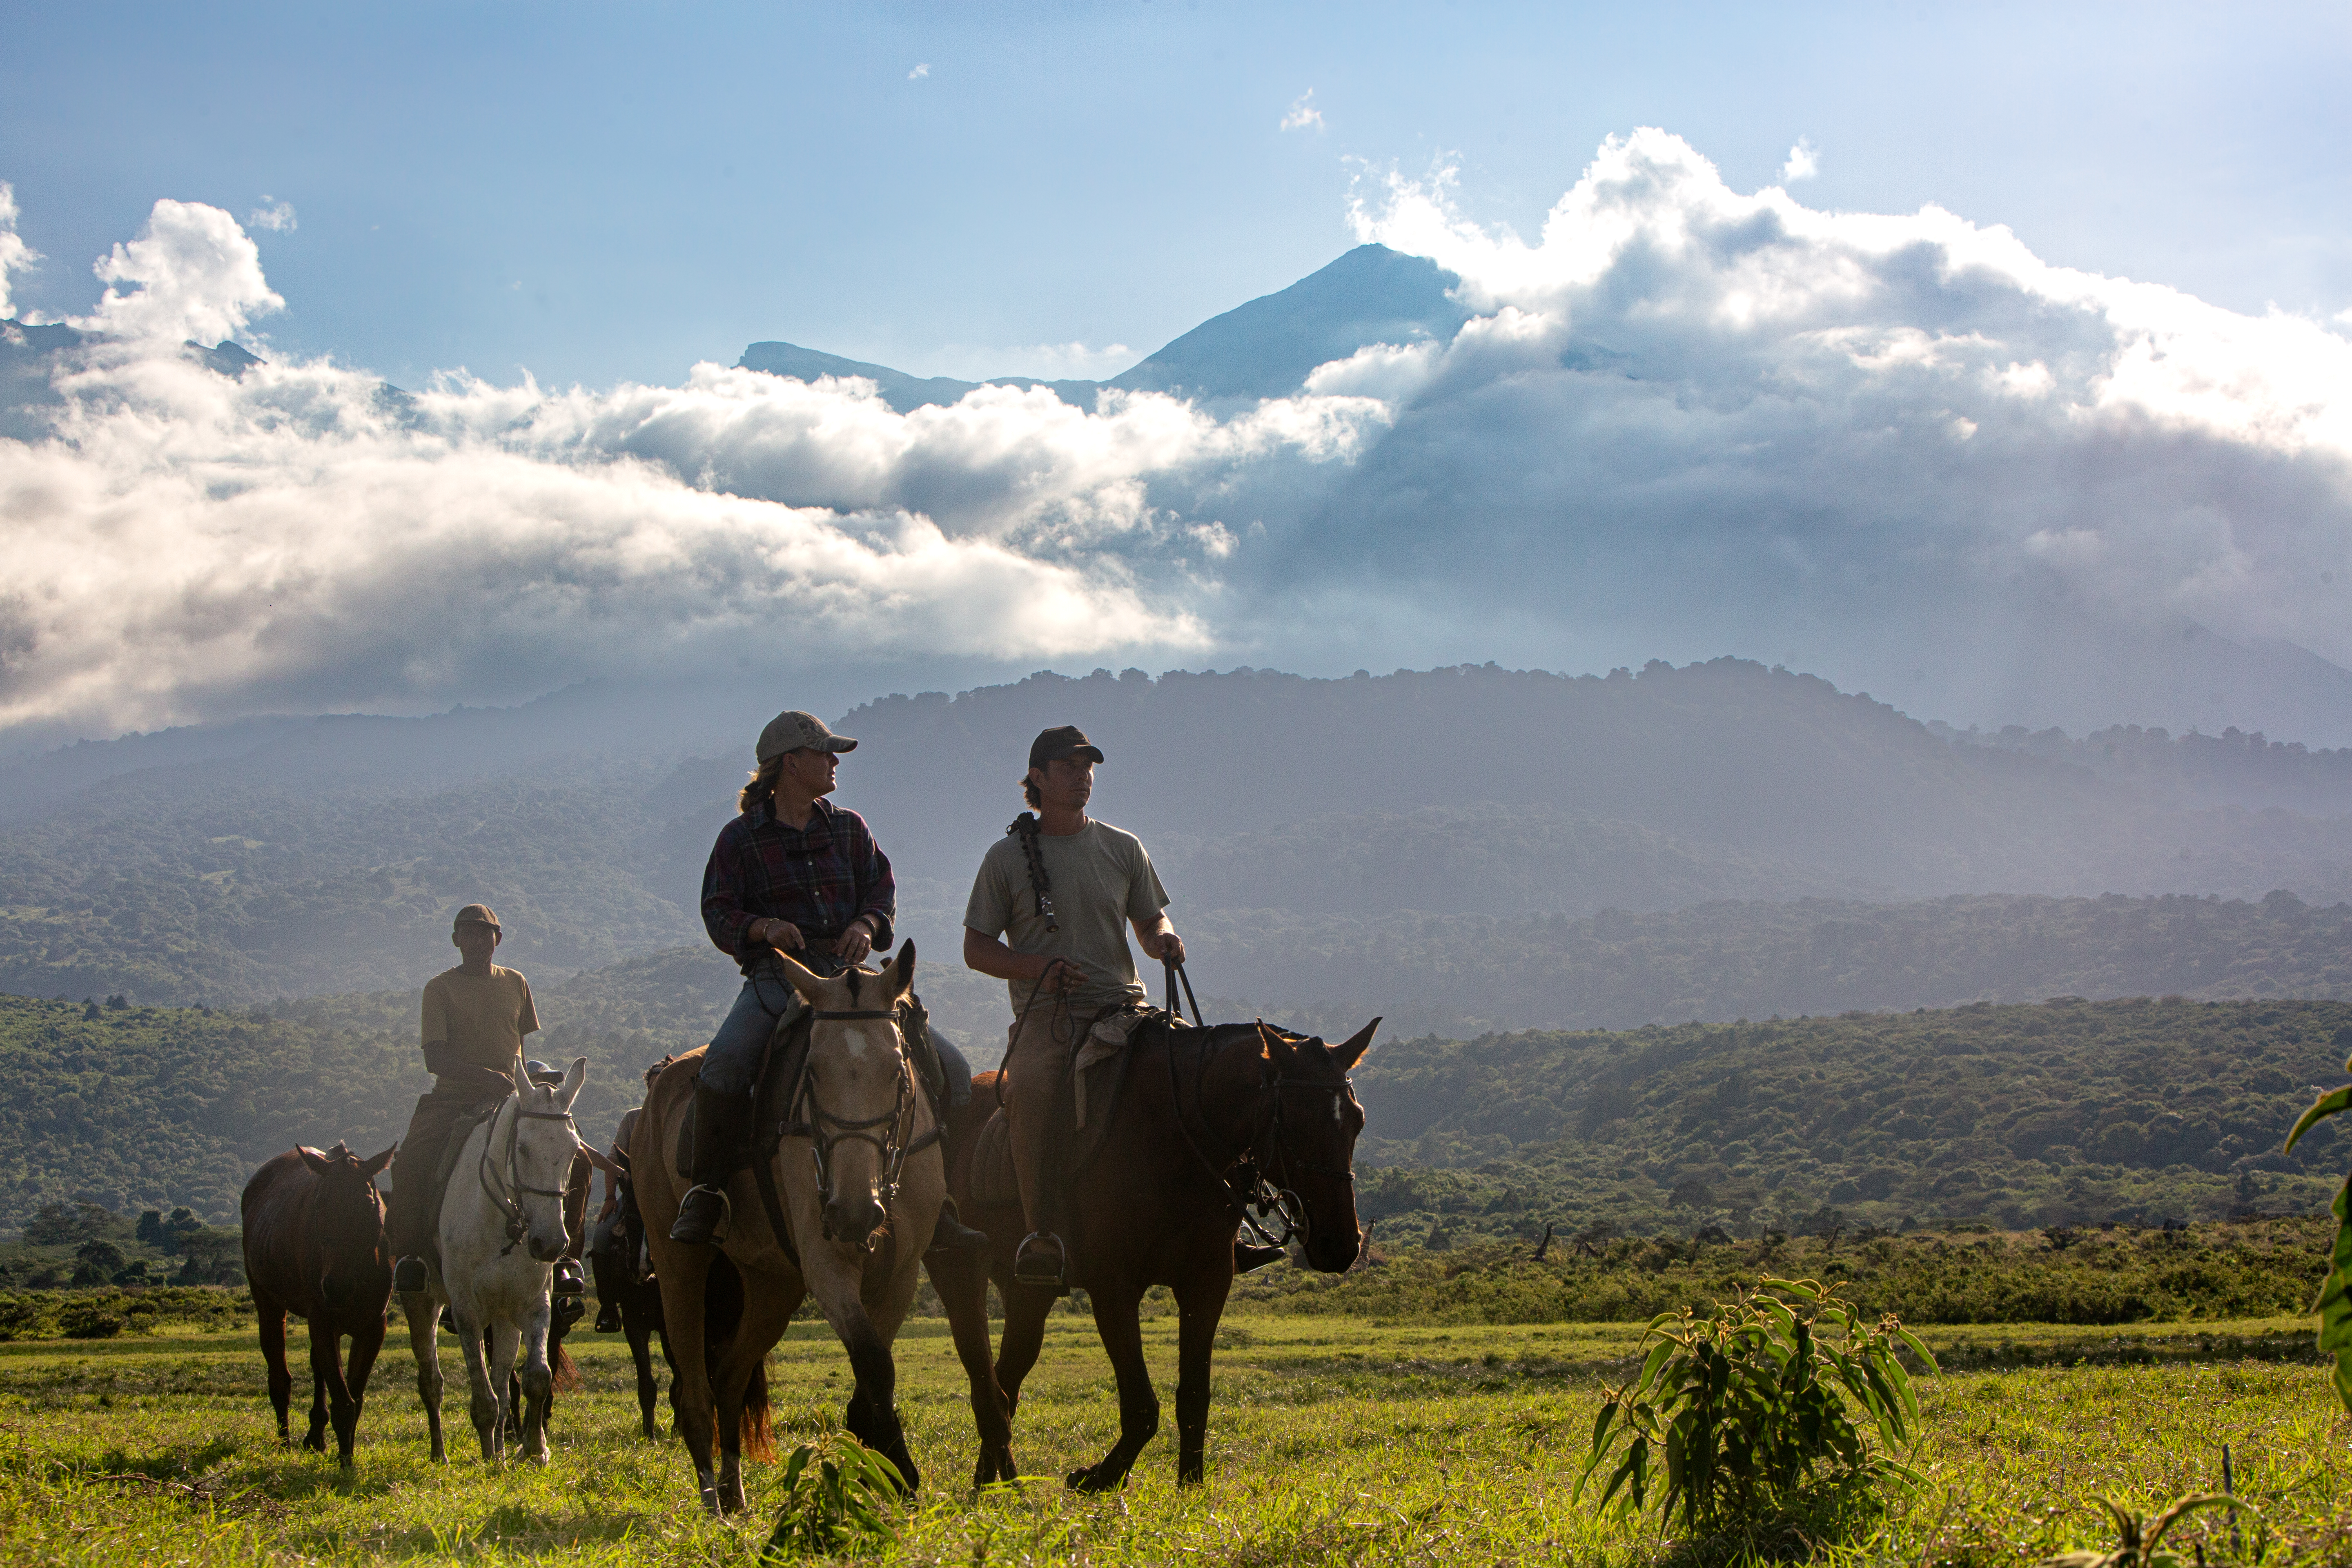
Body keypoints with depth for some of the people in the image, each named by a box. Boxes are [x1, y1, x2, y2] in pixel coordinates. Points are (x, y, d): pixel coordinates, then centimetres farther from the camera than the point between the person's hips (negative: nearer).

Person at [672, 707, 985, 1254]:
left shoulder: (848, 829, 16)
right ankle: (706, 1194, -21)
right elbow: (718, 913, 0)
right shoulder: (741, 838, 5)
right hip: (776, 977, -4)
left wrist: (866, 925, -10)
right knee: (725, 1062, -35)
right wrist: (764, 927, -20)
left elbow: (882, 889, 13)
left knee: (950, 1069, -9)